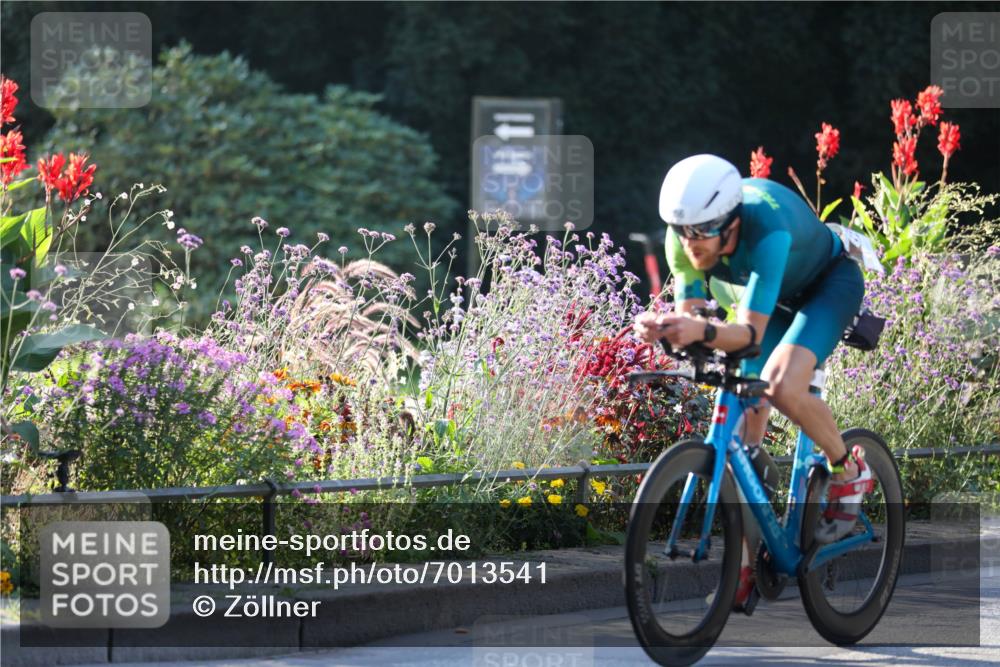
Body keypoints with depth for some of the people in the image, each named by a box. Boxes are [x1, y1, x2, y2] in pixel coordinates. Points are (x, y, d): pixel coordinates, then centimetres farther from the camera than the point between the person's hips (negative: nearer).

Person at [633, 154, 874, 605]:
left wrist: (703, 331, -64)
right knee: (746, 420, -2)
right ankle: (744, 565, 7)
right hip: (775, 294, 6)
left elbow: (750, 332, -45)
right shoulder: (687, 232, -26)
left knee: (781, 386, -32)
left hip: (829, 284, -6)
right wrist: (660, 327, -45)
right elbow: (689, 313, -23)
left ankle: (848, 472, -5)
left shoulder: (767, 228, -42)